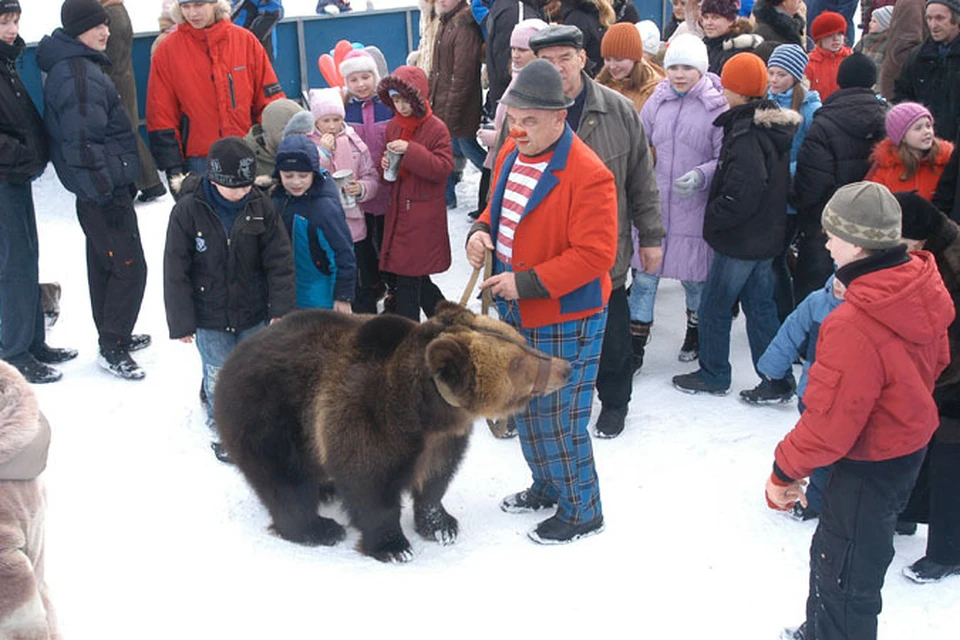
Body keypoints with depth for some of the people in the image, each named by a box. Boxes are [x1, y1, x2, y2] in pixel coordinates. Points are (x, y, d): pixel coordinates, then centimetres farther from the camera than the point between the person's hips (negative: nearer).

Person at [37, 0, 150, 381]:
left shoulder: (77, 66, 12)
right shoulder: (78, 76, -20)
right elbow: (83, 143, -25)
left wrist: (120, 180, 20)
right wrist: (108, 190, -21)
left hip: (100, 191, 11)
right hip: (103, 192, -11)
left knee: (104, 264, 19)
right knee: (129, 268, -5)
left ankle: (116, 336, 33)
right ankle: (112, 350, 5)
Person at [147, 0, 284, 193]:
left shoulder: (245, 40, 2)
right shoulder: (168, 50, -1)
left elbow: (270, 98, 5)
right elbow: (160, 115, 0)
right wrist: (173, 170, -5)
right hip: (199, 164, -1)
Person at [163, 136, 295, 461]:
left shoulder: (261, 206, -8)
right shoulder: (188, 210, -15)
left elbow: (280, 261, -5)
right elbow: (176, 272, -10)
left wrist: (282, 309, -11)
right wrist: (182, 322, -8)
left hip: (254, 315, 2)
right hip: (210, 317, -2)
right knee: (219, 379, 10)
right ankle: (222, 430, 32)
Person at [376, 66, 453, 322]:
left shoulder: (436, 128, -10)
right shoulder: (393, 127, 10)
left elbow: (444, 167, -18)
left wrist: (411, 151, -26)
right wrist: (385, 164, -4)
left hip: (425, 212, -7)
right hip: (399, 209, 7)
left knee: (409, 276, -4)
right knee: (416, 276, 14)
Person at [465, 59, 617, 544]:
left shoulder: (587, 174, -23)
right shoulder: (511, 154, 4)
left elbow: (594, 254, -25)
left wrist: (527, 283, -25)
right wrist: (482, 232, -4)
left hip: (566, 318, -9)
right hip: (516, 310, 9)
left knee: (559, 417, -1)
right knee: (525, 406, 22)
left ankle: (581, 512, 19)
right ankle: (547, 487, 43)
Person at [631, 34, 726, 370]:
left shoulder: (717, 106, -9)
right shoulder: (658, 101, 3)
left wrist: (702, 175, -25)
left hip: (696, 206, -3)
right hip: (655, 203, 3)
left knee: (694, 277, 13)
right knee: (644, 275, 3)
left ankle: (695, 333, 38)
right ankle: (635, 346, 12)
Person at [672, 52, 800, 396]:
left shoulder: (745, 133, -23)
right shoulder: (773, 125, 6)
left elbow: (741, 195, -28)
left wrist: (711, 219, -14)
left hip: (740, 239, -9)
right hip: (767, 236, 9)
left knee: (713, 307, 7)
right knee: (760, 305, 17)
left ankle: (713, 375, 20)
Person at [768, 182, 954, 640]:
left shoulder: (853, 326, -34)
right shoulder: (922, 290, -8)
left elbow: (829, 423, -27)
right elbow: (935, 362, 9)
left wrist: (785, 470, -11)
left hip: (869, 466, -9)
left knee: (844, 572, 10)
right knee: (834, 549, 27)